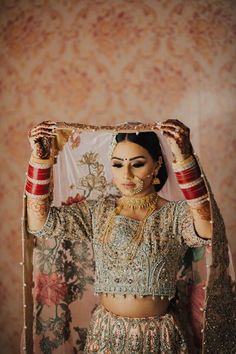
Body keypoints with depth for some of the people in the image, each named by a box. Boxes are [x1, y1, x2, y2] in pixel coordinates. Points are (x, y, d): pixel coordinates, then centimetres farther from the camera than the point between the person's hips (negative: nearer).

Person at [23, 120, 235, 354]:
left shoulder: (176, 215, -11)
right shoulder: (98, 212, 0)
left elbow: (207, 231, -33)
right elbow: (40, 223, -8)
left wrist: (184, 158, -42)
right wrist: (40, 159, -17)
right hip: (106, 332, 3)